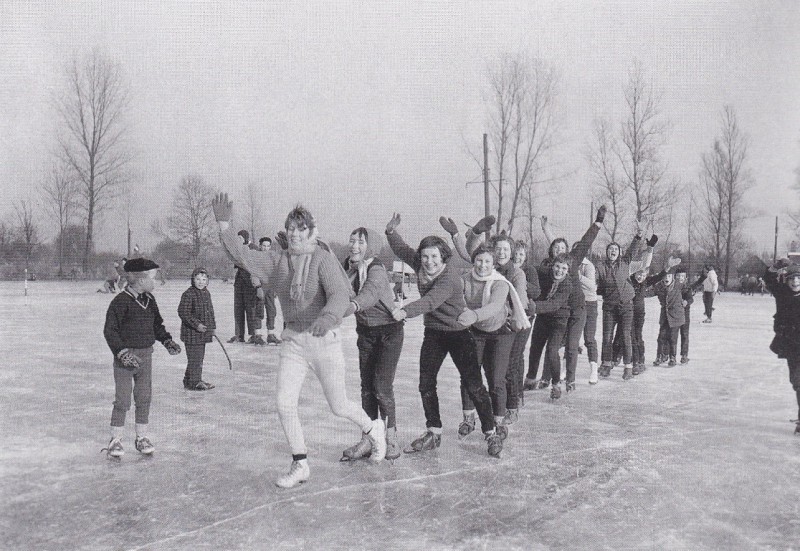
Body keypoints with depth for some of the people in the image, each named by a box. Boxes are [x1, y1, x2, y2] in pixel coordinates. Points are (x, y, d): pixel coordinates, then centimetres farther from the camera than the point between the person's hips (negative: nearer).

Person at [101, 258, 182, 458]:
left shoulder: (149, 300, 8)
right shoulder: (121, 301, -15)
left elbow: (157, 324, 20)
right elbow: (109, 331, -15)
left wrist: (167, 340, 6)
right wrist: (122, 352, -23)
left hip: (146, 355, 7)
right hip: (126, 356, -7)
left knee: (144, 398, 11)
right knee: (122, 400, -1)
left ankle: (142, 438, 23)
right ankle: (115, 440, 12)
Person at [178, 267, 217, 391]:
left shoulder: (207, 293, 11)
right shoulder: (188, 294, -15)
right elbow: (183, 312, -18)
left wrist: (213, 326, 16)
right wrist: (196, 324, -21)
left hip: (204, 332, 8)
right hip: (192, 333, -8)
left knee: (200, 357, 16)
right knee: (194, 357, -4)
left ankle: (197, 380, 27)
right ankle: (193, 382, 5)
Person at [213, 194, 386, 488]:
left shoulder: (323, 259, -14)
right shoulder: (277, 260, 3)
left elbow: (339, 295, -27)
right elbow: (243, 255, -2)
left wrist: (327, 317, -46)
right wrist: (224, 225, -13)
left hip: (325, 340, -4)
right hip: (293, 342, 5)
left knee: (339, 406, 8)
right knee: (284, 404, -4)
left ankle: (374, 429, 39)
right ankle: (300, 466, 14)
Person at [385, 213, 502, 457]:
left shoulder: (450, 278, -25)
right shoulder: (420, 265, -3)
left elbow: (430, 301, -41)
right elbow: (402, 250, 15)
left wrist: (405, 311, -54)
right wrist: (391, 231, 2)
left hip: (459, 333, -7)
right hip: (433, 333, 7)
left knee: (473, 384, -4)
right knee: (426, 384, 8)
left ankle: (491, 434, 9)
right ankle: (433, 433, 20)